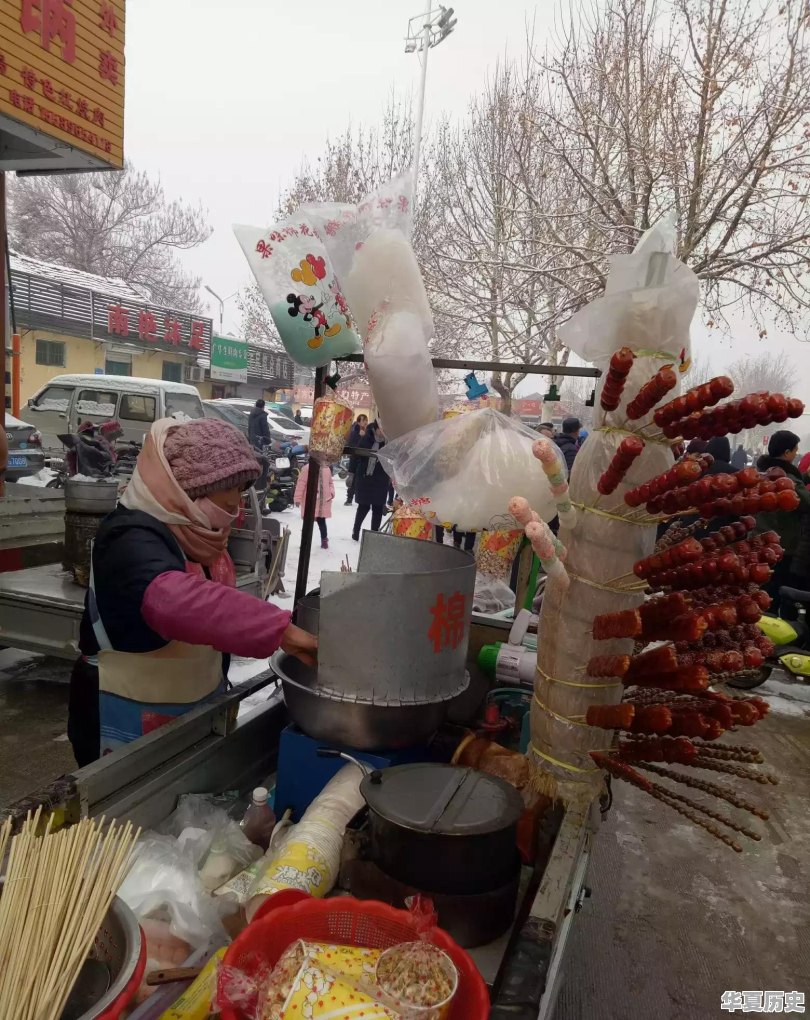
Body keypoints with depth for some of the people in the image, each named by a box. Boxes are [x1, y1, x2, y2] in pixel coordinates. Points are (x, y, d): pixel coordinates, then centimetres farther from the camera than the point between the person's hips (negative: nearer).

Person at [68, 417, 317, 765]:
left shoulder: (193, 532, 1)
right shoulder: (132, 539, -28)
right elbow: (174, 600, -48)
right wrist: (278, 628, -55)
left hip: (198, 709, 9)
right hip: (129, 724, -8)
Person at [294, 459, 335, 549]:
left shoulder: (327, 469, 7)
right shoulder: (307, 468, -8)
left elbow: (330, 482, 19)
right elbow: (301, 483, -8)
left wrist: (331, 492, 2)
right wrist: (297, 498, -8)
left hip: (324, 501, 3)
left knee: (321, 521, 9)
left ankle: (324, 540, 26)